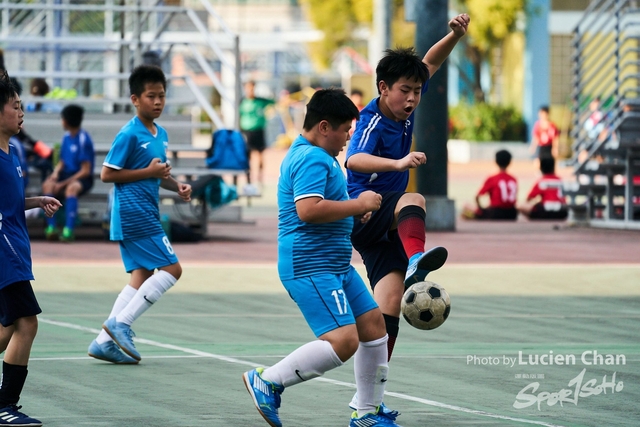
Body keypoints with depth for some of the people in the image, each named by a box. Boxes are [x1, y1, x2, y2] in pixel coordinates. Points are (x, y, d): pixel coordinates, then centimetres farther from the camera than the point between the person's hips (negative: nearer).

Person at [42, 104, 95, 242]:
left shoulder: (84, 139, -14)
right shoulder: (67, 137, 9)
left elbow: (86, 171, -15)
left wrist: (64, 183, -18)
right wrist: (56, 172, -7)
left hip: (82, 178, -6)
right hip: (67, 174, 6)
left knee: (71, 188, -40)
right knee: (47, 185, -25)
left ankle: (69, 230, -43)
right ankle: (51, 228, -31)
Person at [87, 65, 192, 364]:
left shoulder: (161, 135, 13)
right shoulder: (129, 135, -13)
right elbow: (107, 174, -13)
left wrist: (176, 185, 6)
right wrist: (149, 172, -17)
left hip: (145, 213, 9)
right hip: (133, 212, -9)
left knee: (142, 276, 9)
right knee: (171, 269, -10)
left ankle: (106, 340, 9)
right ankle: (120, 322, -9)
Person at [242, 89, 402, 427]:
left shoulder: (310, 155, 19)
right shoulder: (313, 159, -16)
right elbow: (308, 210, -29)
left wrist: (354, 211, 17)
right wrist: (358, 204, -18)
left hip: (336, 265, 11)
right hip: (311, 268, -11)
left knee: (374, 325, 12)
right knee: (344, 341, -20)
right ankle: (267, 382, -10)